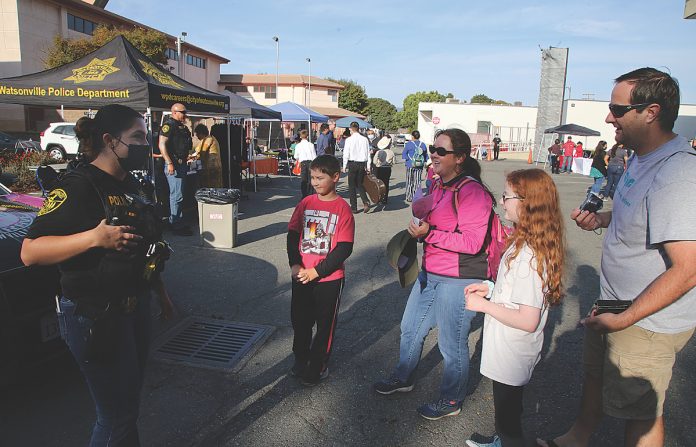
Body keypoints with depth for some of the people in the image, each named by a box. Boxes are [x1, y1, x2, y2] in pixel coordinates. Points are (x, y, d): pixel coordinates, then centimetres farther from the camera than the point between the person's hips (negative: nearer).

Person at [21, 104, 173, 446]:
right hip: (96, 318, -8)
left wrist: (160, 290, 23)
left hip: (135, 308, 8)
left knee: (128, 402, 20)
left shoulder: (130, 184, 10)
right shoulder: (79, 186, -17)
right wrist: (95, 237, -34)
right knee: (117, 414, 3)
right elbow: (30, 252, -22)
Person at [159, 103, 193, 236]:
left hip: (182, 164, 10)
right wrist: (169, 163, -24)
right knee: (177, 195, -9)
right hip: (174, 164, -10)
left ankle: (178, 222, 22)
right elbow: (162, 145, -18)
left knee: (180, 194, 14)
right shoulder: (169, 125, -10)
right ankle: (175, 225, -2)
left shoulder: (183, 127, 18)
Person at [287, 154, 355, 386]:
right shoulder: (305, 203, 0)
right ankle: (300, 359, 39)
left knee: (325, 323, 11)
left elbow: (344, 248, -15)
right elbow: (292, 234, 4)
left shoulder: (342, 208, -12)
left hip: (329, 278, -4)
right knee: (300, 319, 17)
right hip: (302, 276, 4)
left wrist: (316, 272, -16)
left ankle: (318, 365, 31)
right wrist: (295, 265, -9)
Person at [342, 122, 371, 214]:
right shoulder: (365, 139, 2)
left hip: (352, 164, -4)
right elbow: (368, 153, 6)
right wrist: (368, 166, 11)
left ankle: (354, 208, 9)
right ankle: (365, 202, -6)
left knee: (352, 186, 7)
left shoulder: (349, 140, -8)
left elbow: (346, 154, -8)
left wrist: (344, 166, 2)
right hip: (362, 164, 4)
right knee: (359, 184, 16)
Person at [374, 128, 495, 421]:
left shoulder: (472, 192, -19)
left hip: (459, 281, -9)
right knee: (410, 328, 22)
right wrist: (419, 230, 5)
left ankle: (451, 401, 31)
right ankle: (403, 378, 46)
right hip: (430, 274, 9)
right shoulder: (438, 186, 8)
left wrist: (429, 234, -26)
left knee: (452, 345, 7)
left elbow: (472, 242, -24)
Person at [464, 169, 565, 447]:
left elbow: (528, 320, -30)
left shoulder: (528, 255, -31)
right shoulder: (526, 242, 0)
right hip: (508, 353, 10)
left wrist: (484, 305, -21)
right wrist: (490, 288, 3)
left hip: (512, 358, -10)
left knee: (508, 417, 12)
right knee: (506, 409, 31)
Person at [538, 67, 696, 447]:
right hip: (615, 303, 10)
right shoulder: (643, 157, 3)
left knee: (641, 414, 10)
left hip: (647, 323, -10)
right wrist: (601, 219, 3)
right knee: (595, 375, 26)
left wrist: (624, 319, -25)